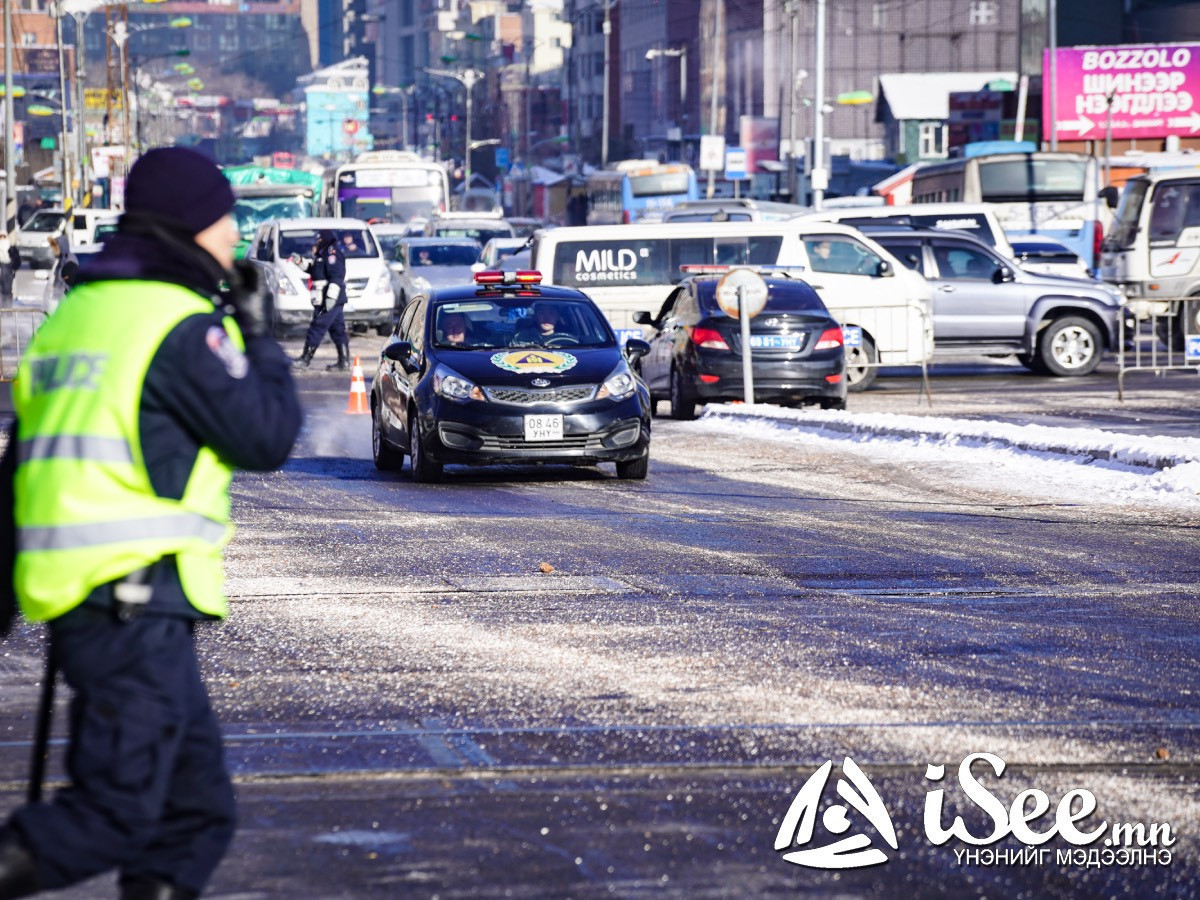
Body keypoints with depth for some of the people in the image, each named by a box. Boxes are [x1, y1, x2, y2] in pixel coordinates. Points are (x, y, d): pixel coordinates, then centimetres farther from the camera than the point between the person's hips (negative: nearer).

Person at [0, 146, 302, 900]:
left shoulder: (75, 315, 17)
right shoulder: (182, 326, -10)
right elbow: (267, 438, -7)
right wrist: (262, 340, 7)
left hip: (78, 601, 9)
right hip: (137, 600, -9)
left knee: (198, 811, 11)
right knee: (118, 812, -9)